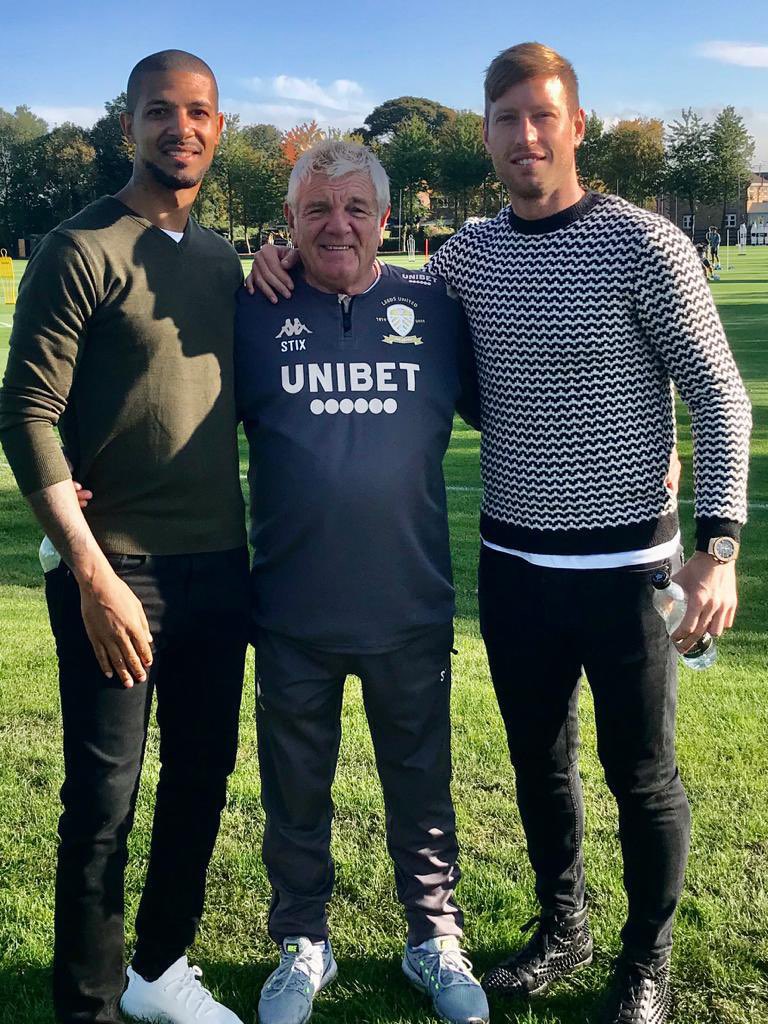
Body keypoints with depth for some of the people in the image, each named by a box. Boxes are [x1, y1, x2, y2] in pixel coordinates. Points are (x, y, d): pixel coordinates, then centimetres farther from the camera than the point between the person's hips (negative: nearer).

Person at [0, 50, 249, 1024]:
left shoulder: (221, 257, 12)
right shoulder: (81, 250, -7)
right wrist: (93, 573, -17)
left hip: (219, 570, 7)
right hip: (119, 572, -6)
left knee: (201, 779, 15)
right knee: (103, 802, 1)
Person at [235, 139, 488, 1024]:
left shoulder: (434, 306, 2)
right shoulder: (255, 314, 0)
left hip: (410, 607, 0)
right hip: (292, 612, 0)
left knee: (421, 785, 15)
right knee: (295, 791, 15)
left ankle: (434, 939, 37)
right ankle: (302, 946, 37)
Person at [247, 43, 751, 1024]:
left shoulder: (644, 244, -10)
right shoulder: (469, 254, 4)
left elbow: (719, 398, -9)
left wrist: (717, 548, -16)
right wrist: (295, 264, 1)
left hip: (627, 565, -4)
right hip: (513, 564, 4)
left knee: (641, 775, 9)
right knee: (538, 761, 18)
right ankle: (561, 928, 41)